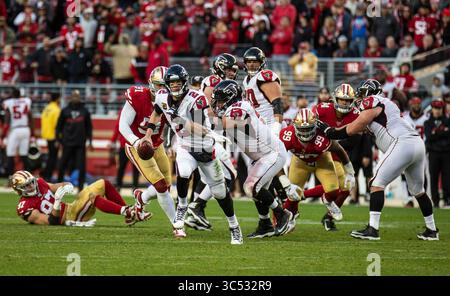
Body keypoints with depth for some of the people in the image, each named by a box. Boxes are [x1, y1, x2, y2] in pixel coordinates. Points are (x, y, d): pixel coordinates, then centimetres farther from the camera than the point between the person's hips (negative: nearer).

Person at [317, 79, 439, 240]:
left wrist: (328, 130, 11)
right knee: (418, 190, 20)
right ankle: (431, 230, 27)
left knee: (377, 183, -6)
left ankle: (372, 229, -13)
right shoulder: (387, 103, 27)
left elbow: (353, 129, 1)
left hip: (402, 143, -9)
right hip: (418, 143, 9)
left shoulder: (371, 102, 0)